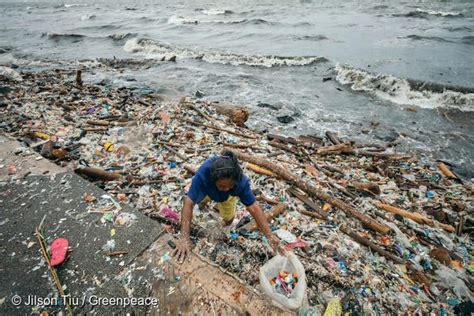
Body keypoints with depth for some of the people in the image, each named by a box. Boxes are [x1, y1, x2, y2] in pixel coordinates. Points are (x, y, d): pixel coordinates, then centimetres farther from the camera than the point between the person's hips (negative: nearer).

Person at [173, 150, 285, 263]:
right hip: (208, 189, 3)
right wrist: (184, 238, -55)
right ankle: (207, 198, 23)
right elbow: (188, 203, -48)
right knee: (200, 201, -14)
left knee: (228, 221, -7)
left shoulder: (241, 181, -43)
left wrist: (270, 236, -45)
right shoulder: (203, 174, -48)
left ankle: (221, 204, 27)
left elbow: (253, 207, -40)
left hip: (228, 196, -2)